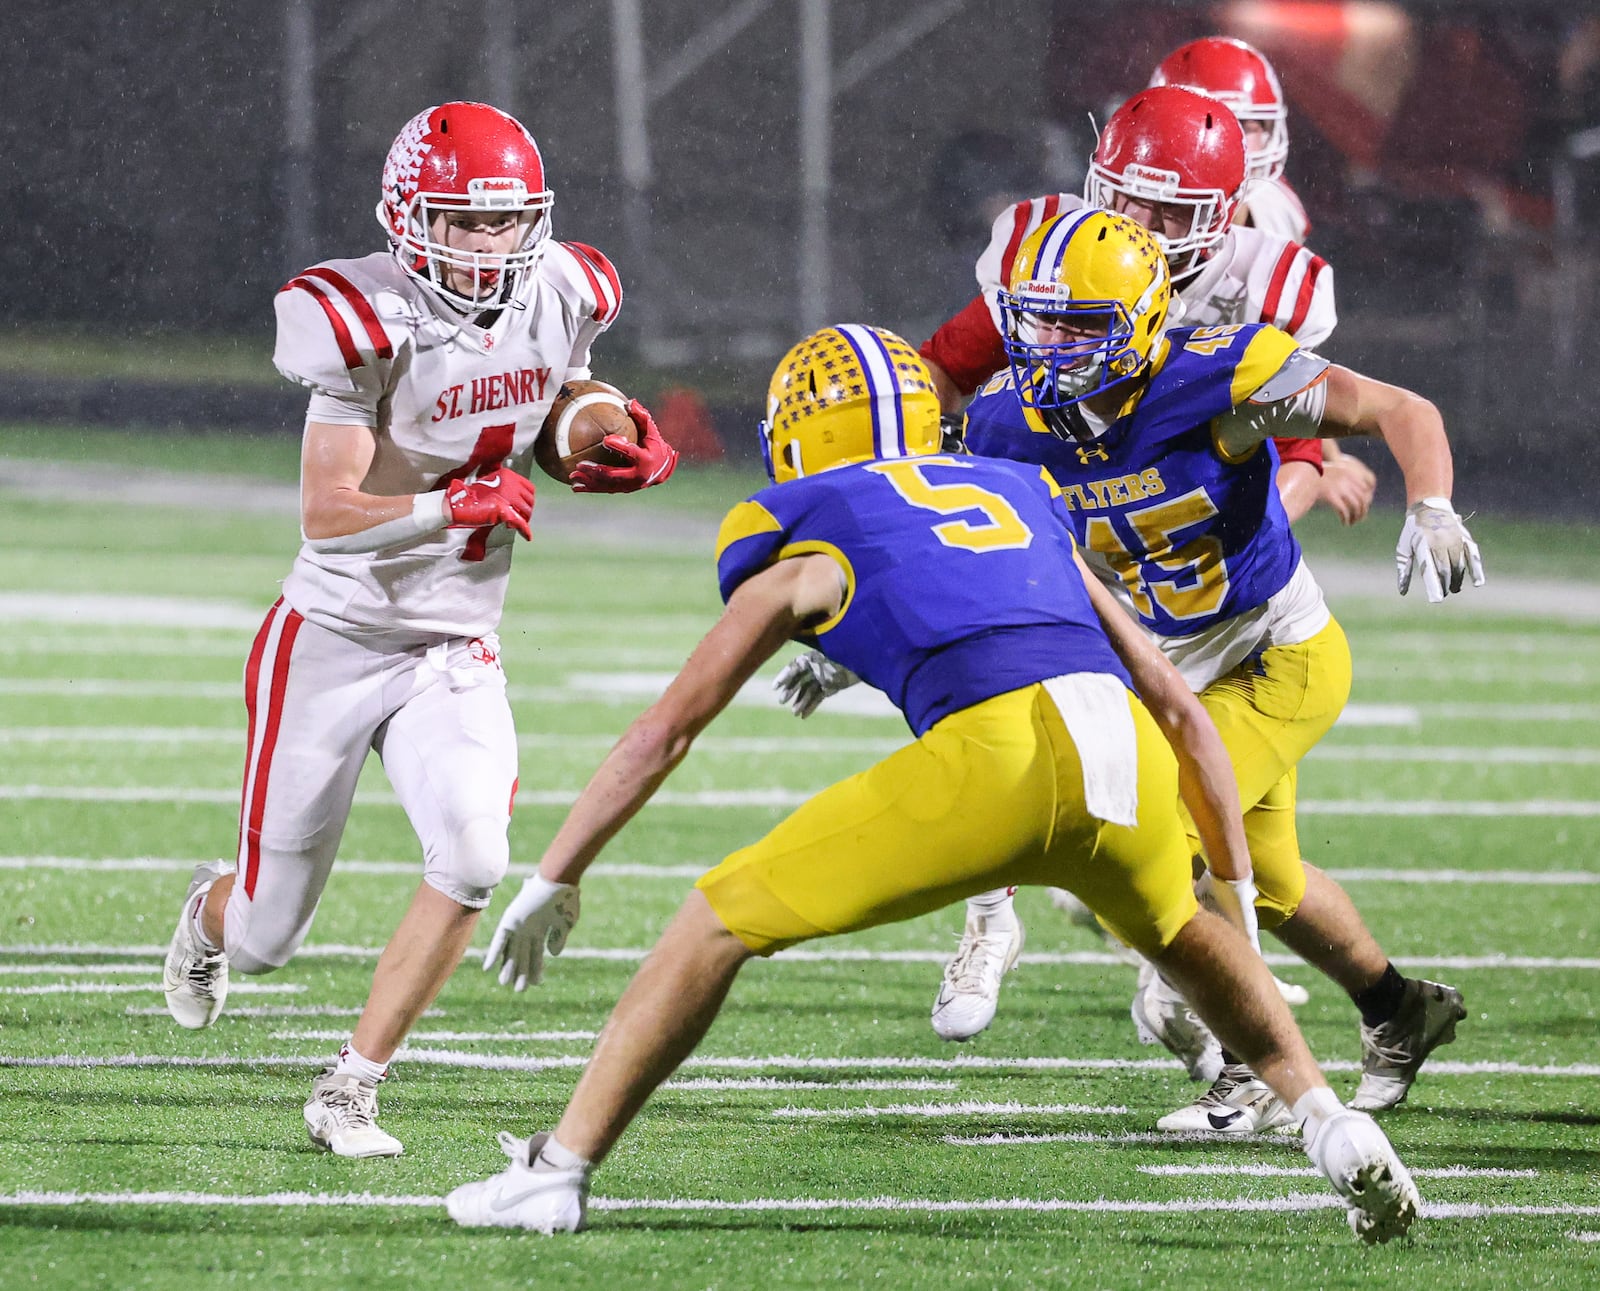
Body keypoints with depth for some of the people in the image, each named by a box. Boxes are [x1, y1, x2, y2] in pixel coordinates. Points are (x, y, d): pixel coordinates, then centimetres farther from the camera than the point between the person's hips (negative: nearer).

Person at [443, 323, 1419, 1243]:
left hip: (994, 754, -5)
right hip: (1128, 756, 5)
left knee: (720, 923, 9)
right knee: (1177, 927, 38)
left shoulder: (807, 541, 21)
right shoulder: (1025, 503, 34)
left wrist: (553, 881, 32)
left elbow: (666, 730, 23)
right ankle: (1334, 1129, 29)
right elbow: (1178, 707, 33)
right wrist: (1235, 882, 41)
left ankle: (560, 1170, 8)